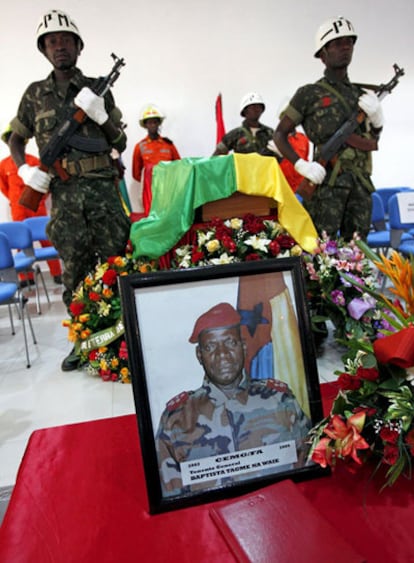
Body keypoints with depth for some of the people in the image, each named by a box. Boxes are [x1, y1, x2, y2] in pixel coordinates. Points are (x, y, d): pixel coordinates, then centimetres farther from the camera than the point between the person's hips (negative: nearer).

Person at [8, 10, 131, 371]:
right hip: (64, 194, 1)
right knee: (74, 271, 3)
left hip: (103, 188, -1)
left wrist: (100, 115, -8)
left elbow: (120, 143, 9)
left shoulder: (98, 89, 10)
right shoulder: (36, 94, 12)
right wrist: (24, 169, 3)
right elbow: (16, 139, 21)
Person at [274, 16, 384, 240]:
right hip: (327, 182, -5)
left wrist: (377, 116, 2)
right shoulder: (309, 94, 4)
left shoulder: (362, 94, 19)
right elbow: (280, 135, 2)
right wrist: (302, 165, -12)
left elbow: (372, 143, 22)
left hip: (361, 183, 5)